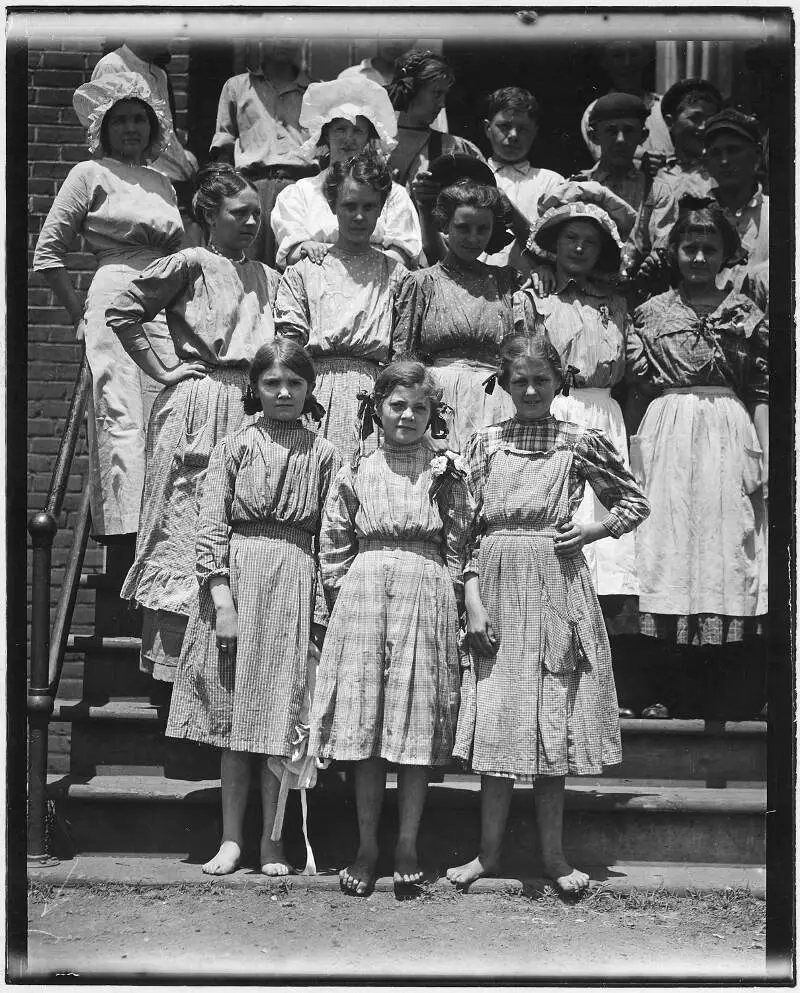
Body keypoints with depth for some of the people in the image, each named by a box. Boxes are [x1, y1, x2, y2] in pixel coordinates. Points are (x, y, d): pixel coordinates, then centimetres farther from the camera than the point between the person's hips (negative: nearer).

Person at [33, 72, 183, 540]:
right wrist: (81, 313, 0)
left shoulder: (162, 183, 23)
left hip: (169, 309, 6)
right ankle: (126, 537, -16)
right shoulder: (91, 175, 6)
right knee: (123, 420, -13)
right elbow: (48, 252, 4)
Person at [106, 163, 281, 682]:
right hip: (196, 409, -5)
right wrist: (162, 372, -4)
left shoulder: (269, 277, 16)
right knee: (189, 527, -3)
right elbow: (122, 312, -4)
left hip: (253, 409, 5)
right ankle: (176, 657, 4)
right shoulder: (190, 264, 0)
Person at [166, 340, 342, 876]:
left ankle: (272, 839, 13)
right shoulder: (234, 447, 6)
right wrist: (221, 598, -9)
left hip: (295, 585, 0)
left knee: (281, 715, 1)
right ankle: (232, 838, 13)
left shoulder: (324, 455, 6)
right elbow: (211, 525, 0)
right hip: (237, 577, 0)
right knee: (233, 714, 4)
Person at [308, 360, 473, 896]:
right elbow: (334, 548, 11)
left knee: (419, 722, 0)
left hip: (428, 597, -1)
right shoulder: (356, 473, 9)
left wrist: (446, 593, 0)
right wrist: (349, 594, 3)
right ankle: (367, 846, 11)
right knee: (365, 723, 2)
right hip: (363, 593, 1)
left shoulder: (447, 473, 7)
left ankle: (408, 846, 9)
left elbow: (459, 548, 6)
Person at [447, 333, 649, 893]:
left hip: (560, 591, -1)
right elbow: (467, 530, 5)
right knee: (496, 720, 4)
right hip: (498, 589, 1)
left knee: (554, 719, 4)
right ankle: (490, 851, 14)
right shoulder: (484, 443, 6)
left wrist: (593, 531, -4)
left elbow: (635, 503, 12)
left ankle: (553, 853, 14)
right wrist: (473, 601, -3)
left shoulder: (581, 442, 3)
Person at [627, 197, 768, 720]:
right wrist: (634, 453, -2)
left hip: (729, 435, -1)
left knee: (726, 547, -2)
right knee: (668, 545, -1)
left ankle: (728, 696, 5)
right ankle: (677, 691, 7)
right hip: (665, 436, 1)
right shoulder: (651, 312, 10)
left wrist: (766, 458, -3)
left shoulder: (746, 313, 8)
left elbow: (763, 393, 5)